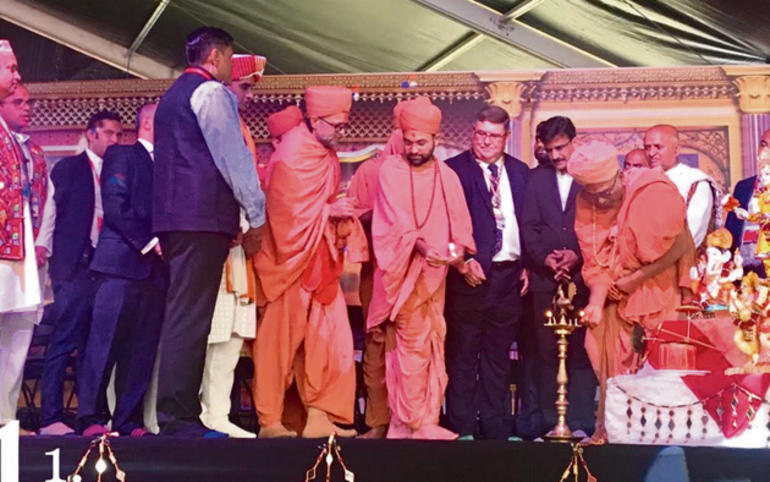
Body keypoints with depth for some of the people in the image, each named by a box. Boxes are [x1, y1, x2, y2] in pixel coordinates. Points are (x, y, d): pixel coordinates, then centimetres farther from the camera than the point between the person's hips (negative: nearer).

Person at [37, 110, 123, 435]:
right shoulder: (67, 168, 6)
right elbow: (51, 212, 1)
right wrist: (42, 248, -7)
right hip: (74, 265, -4)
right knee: (64, 343, -7)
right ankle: (51, 418, -6)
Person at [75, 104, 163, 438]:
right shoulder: (121, 155, 4)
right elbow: (115, 206, -8)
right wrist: (148, 242, -11)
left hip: (154, 266, 6)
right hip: (122, 261, -6)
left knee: (142, 348, 2)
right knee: (105, 341, -8)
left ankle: (129, 420, 4)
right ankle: (91, 418, -6)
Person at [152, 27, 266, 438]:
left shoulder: (172, 95, 24)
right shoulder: (211, 91, -4)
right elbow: (233, 155, -10)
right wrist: (256, 214, -4)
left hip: (172, 214, 9)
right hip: (204, 215, -9)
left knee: (182, 316, 9)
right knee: (190, 319, -11)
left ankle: (175, 414, 10)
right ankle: (179, 418, -12)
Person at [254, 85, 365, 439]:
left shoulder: (326, 152, 11)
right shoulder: (292, 154, -15)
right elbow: (287, 210, -19)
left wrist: (341, 215, -3)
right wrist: (330, 211, -13)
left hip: (320, 259, 8)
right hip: (290, 257, -8)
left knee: (328, 338, 3)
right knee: (280, 340, -1)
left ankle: (321, 414, 8)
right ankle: (270, 420, 7)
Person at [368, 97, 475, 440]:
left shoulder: (448, 177, 9)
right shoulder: (391, 170, -2)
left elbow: (460, 224, 7)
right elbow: (397, 220, -12)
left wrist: (458, 250, -15)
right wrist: (421, 247, -28)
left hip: (436, 273, 5)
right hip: (405, 272, -5)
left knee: (433, 346, 4)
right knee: (414, 345, -9)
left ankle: (405, 421, 10)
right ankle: (418, 422, -2)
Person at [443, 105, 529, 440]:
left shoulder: (520, 172, 12)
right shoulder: (454, 170, -2)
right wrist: (464, 261, -16)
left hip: (510, 274, 5)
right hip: (470, 274, -4)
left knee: (498, 357, 12)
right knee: (462, 356, 1)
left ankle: (496, 426, 20)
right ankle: (462, 428, 8)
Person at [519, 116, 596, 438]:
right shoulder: (536, 177, 13)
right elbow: (529, 226, 8)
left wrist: (577, 255, -13)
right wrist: (545, 257, -7)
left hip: (582, 275, -2)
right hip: (544, 276, 3)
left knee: (581, 351, -3)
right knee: (546, 352, 3)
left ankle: (580, 422, 3)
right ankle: (549, 421, 9)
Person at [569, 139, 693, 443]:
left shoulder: (652, 193, -19)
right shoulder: (586, 207, -5)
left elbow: (680, 246, -18)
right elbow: (596, 263, -5)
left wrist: (638, 278, -17)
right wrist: (596, 301, -21)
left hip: (660, 287, -4)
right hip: (619, 295, 4)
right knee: (607, 352, -2)